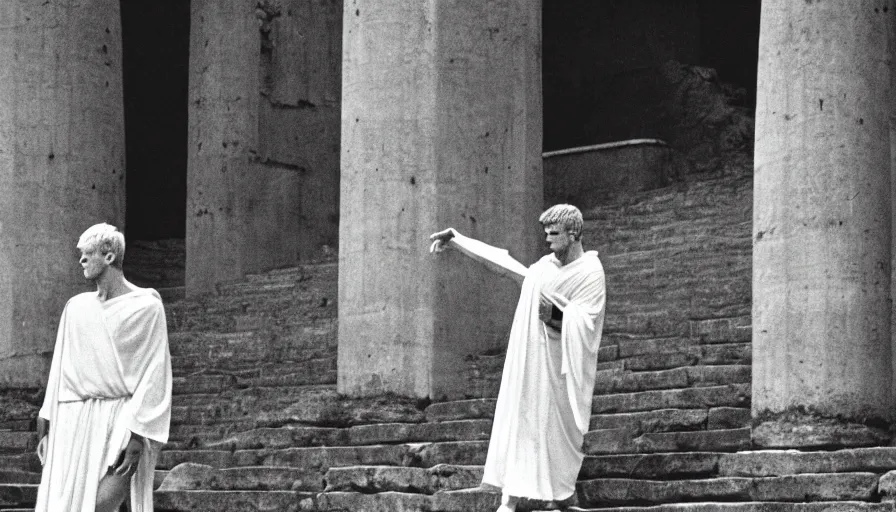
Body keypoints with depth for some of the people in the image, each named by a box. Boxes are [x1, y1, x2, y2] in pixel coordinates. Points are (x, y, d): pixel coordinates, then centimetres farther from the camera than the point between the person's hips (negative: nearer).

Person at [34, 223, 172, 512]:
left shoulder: (146, 307, -3)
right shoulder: (76, 307, 13)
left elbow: (154, 373, -7)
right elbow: (60, 370, 16)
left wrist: (137, 437, -14)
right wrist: (45, 430, 12)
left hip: (122, 423, -5)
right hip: (75, 423, 5)